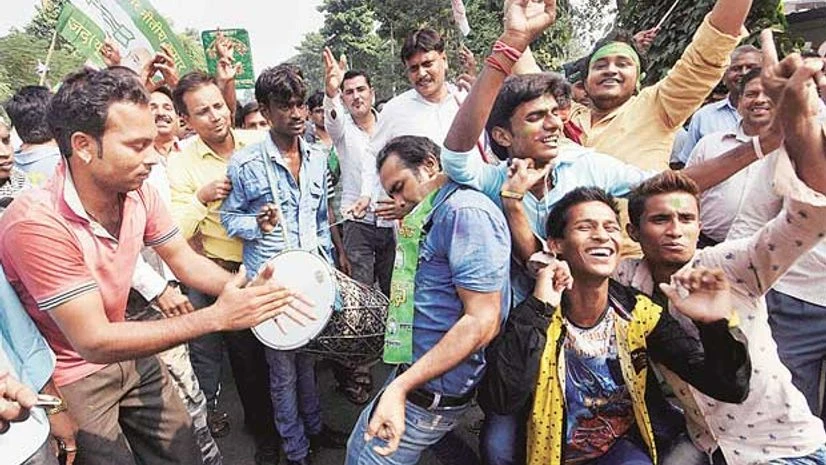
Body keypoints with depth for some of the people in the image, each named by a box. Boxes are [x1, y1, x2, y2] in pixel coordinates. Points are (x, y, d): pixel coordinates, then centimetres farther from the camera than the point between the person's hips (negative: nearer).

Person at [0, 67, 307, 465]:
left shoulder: (137, 192, -12)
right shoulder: (37, 223, -31)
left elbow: (183, 259, -3)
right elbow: (94, 342, -30)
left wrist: (244, 292, -23)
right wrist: (217, 317, -34)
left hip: (125, 353, 6)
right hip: (71, 378, -5)